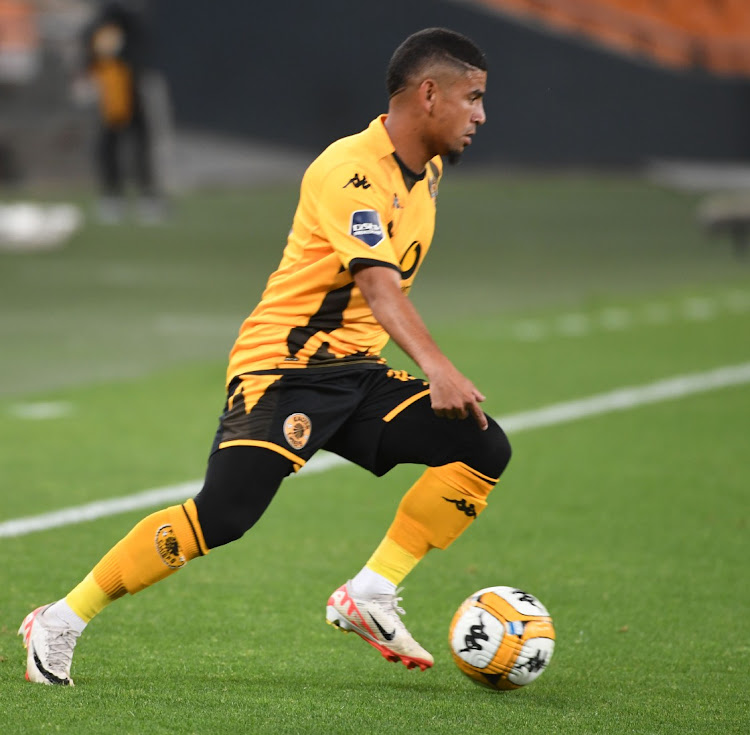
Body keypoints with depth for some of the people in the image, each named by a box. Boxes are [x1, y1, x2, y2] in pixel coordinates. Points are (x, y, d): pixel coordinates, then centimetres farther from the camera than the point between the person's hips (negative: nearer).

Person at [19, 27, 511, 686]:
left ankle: (370, 595, -5)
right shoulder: (349, 170, -19)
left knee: (484, 450, -8)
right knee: (222, 516, -20)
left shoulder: (427, 168, 10)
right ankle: (61, 623, -5)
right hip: (281, 368, -8)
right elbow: (377, 283, -34)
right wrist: (437, 366, -46)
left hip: (357, 375, 8)